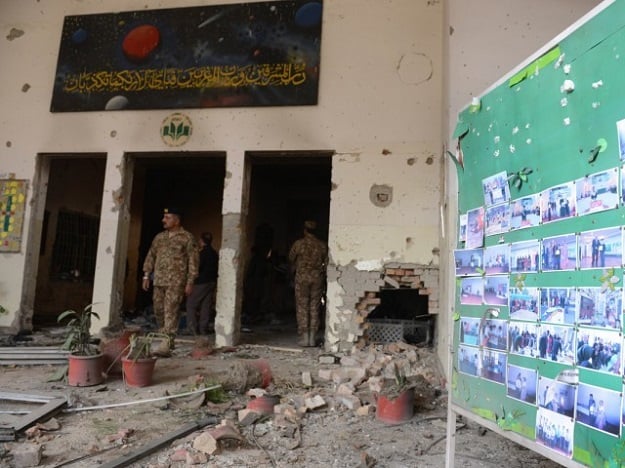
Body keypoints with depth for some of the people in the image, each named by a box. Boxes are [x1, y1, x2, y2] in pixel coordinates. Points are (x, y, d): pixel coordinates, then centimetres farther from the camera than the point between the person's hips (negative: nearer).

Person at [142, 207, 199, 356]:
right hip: (158, 280, 6)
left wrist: (190, 282, -9)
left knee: (171, 312, -12)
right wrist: (146, 275, 12)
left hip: (176, 282, -6)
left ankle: (166, 345, -13)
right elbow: (151, 256, 19)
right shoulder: (159, 237, 15)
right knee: (159, 311, 10)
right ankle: (163, 338, 27)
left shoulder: (187, 238, -2)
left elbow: (193, 260, -5)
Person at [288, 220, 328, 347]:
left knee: (302, 307, 4)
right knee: (314, 308, 7)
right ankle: (312, 338, 8)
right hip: (317, 277, 2)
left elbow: (291, 259, 8)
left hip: (302, 276, -2)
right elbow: (326, 262, 3)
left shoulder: (298, 243, -4)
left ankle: (304, 337, 1)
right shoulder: (322, 245, 1)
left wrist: (295, 268, 28)